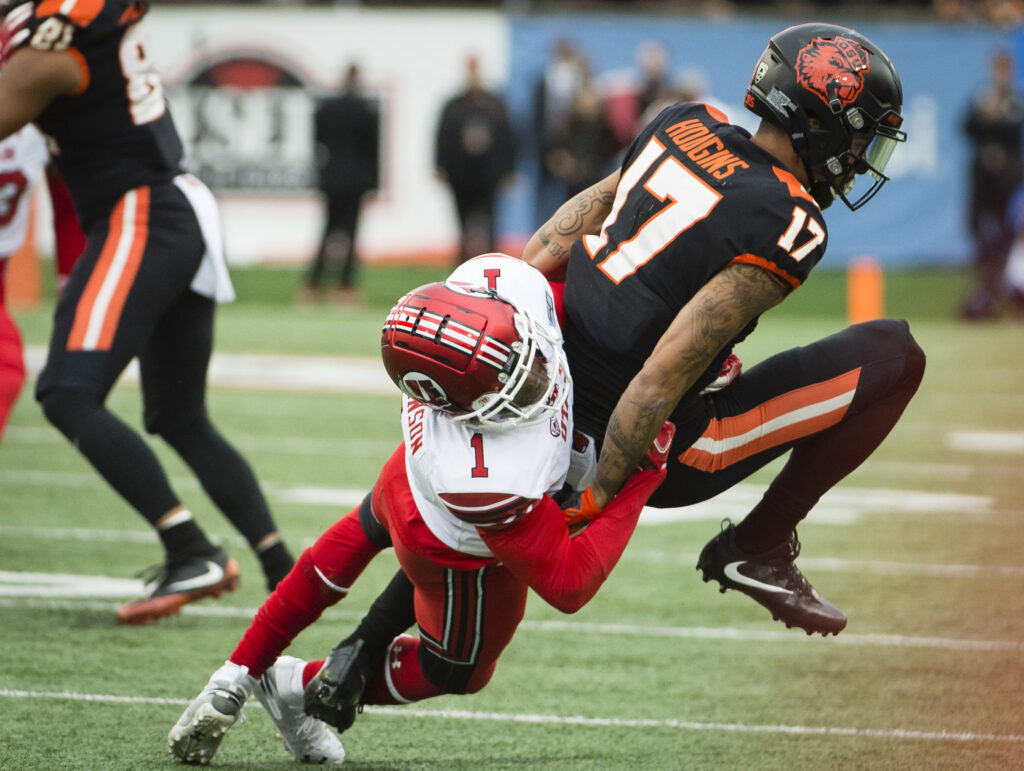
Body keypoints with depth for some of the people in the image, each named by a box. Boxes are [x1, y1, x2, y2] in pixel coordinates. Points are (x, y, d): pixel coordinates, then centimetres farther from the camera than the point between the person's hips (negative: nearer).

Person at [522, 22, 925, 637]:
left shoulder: (687, 126, 0)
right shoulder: (791, 228, -21)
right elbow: (665, 375, -25)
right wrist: (599, 499, -21)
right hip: (668, 450, -8)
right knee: (895, 356, 0)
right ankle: (758, 549, 4)